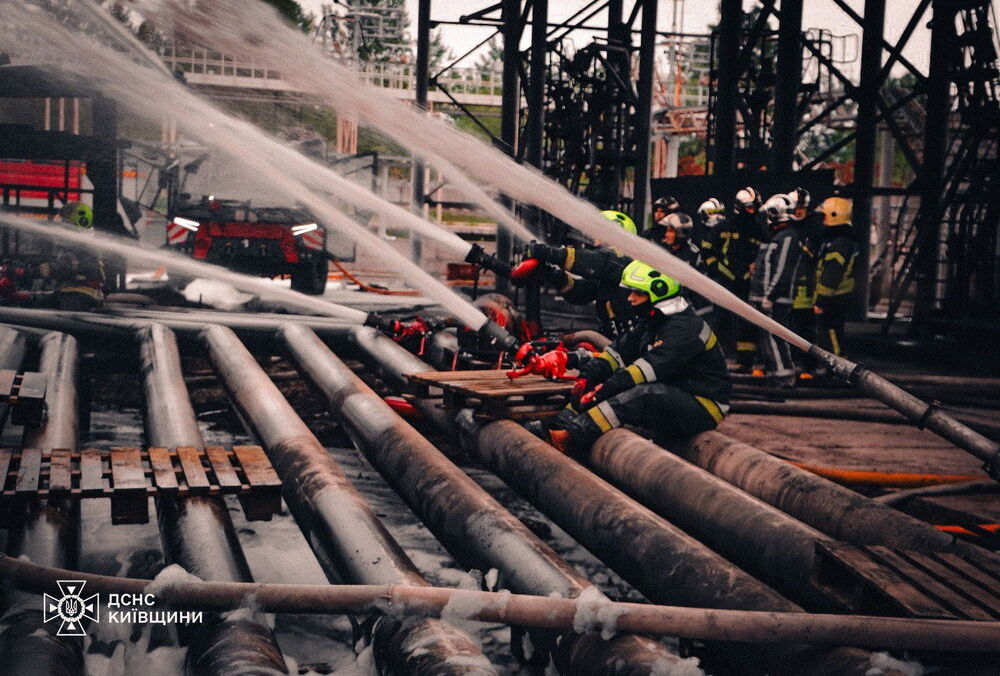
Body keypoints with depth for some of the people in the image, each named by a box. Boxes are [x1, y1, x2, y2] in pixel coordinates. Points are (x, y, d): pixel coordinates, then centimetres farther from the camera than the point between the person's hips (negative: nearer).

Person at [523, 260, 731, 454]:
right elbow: (619, 352, 7)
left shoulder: (686, 327, -19)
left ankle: (567, 439, -43)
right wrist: (587, 377, -9)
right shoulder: (653, 323, 12)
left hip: (704, 407, -9)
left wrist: (601, 391, -29)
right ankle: (557, 427, -15)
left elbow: (651, 368, -28)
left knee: (638, 393, -36)